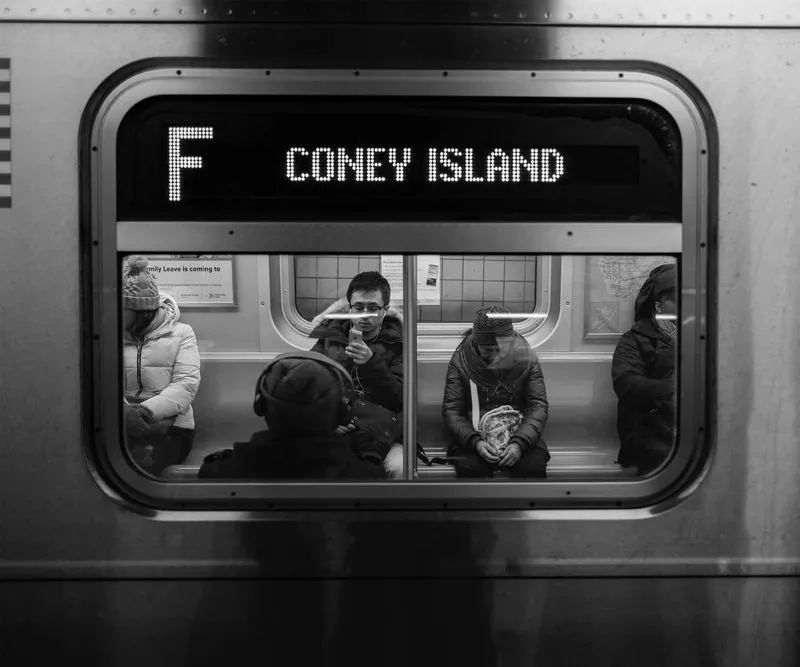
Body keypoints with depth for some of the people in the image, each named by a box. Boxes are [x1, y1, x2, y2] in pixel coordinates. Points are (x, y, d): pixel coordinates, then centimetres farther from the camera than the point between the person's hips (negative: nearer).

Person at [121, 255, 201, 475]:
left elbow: (187, 383, -4)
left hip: (169, 427, -2)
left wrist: (145, 412, -18)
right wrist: (122, 411, -20)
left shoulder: (180, 333, 6)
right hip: (120, 427, 2)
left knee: (138, 463, -26)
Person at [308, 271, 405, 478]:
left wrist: (372, 364, -13)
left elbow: (398, 400, 3)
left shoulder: (396, 344, 12)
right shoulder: (329, 338, 17)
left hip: (381, 433, -1)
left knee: (399, 468, -34)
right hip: (331, 430, 1)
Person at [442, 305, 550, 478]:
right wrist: (475, 442, -23)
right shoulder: (461, 361, -5)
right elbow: (451, 410, -6)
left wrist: (520, 442, -22)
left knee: (533, 466, -28)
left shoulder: (527, 358, -2)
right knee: (469, 467, -32)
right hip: (473, 435, -1)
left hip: (519, 433, 1)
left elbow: (538, 406, -5)